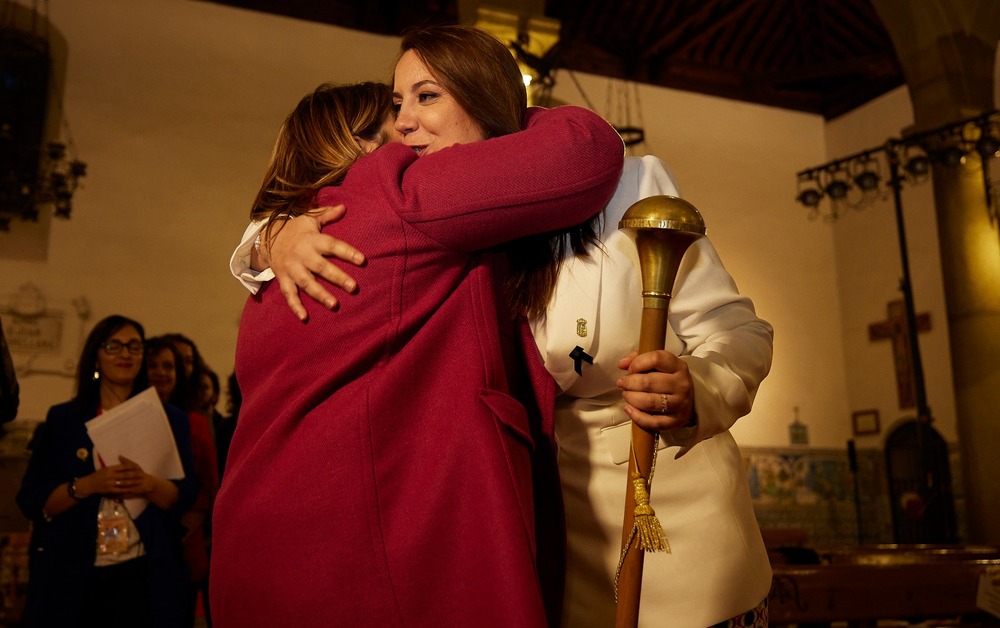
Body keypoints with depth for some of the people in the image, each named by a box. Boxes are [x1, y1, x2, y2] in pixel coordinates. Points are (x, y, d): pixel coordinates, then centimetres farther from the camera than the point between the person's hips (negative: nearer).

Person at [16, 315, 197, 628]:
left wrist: (148, 485, -20)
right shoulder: (61, 419, 6)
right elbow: (31, 500, 0)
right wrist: (87, 485, -16)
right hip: (71, 575, 0)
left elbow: (184, 495, 0)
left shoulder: (169, 419, 6)